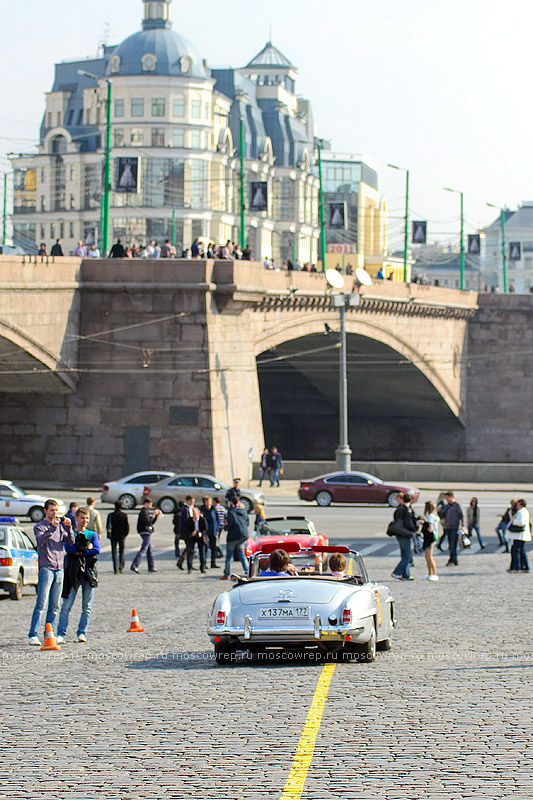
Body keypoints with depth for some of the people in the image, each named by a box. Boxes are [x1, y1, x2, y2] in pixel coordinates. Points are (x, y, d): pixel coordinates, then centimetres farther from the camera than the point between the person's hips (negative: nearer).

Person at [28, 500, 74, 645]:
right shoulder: (39, 526, 2)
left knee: (55, 606, 7)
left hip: (59, 569, 5)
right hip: (46, 569, -5)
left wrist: (69, 527, -10)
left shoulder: (60, 526, 15)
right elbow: (41, 540, -18)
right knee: (41, 603, -12)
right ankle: (33, 635, -14)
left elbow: (70, 541, 5)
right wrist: (52, 528, -29)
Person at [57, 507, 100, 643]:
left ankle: (82, 633, 11)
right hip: (73, 573, -2)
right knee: (66, 606, -6)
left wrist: (78, 551, -7)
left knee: (87, 607, 3)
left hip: (89, 573, 2)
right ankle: (61, 633, -3)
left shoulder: (92, 534, 15)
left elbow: (97, 550, -3)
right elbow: (68, 548, -10)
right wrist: (86, 548, -10)